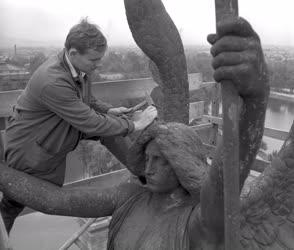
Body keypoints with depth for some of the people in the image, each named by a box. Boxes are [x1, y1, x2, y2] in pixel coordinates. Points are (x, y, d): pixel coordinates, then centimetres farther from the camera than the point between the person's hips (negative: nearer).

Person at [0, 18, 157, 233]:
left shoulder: (77, 66, -10)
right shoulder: (53, 82, -36)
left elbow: (81, 99, 11)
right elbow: (91, 125, -31)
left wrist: (107, 109, -4)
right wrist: (134, 125, -22)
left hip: (55, 132, 8)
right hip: (29, 147, -7)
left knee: (107, 121, -4)